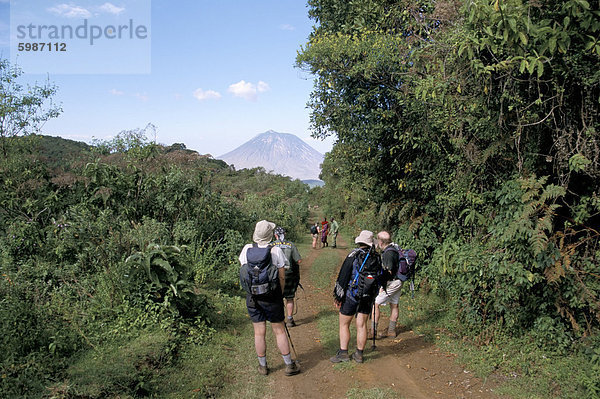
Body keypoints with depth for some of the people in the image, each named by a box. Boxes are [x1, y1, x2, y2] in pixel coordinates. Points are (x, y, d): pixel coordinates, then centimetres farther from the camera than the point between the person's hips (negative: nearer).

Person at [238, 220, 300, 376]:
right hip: (272, 297, -2)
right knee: (279, 331, 11)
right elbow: (282, 277, -7)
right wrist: (280, 294, 7)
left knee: (259, 333, 11)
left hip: (253, 297, 2)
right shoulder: (276, 251, -13)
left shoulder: (247, 249, -6)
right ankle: (289, 365, 22)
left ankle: (263, 366, 24)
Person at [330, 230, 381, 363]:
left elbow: (343, 276, -12)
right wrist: (373, 295, 21)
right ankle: (359, 354, 17)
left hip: (351, 294, -4)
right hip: (368, 296, 4)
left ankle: (343, 353, 7)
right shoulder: (376, 257, 3)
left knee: (343, 324, 7)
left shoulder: (354, 255, -11)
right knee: (361, 325, 10)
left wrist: (338, 296, -6)